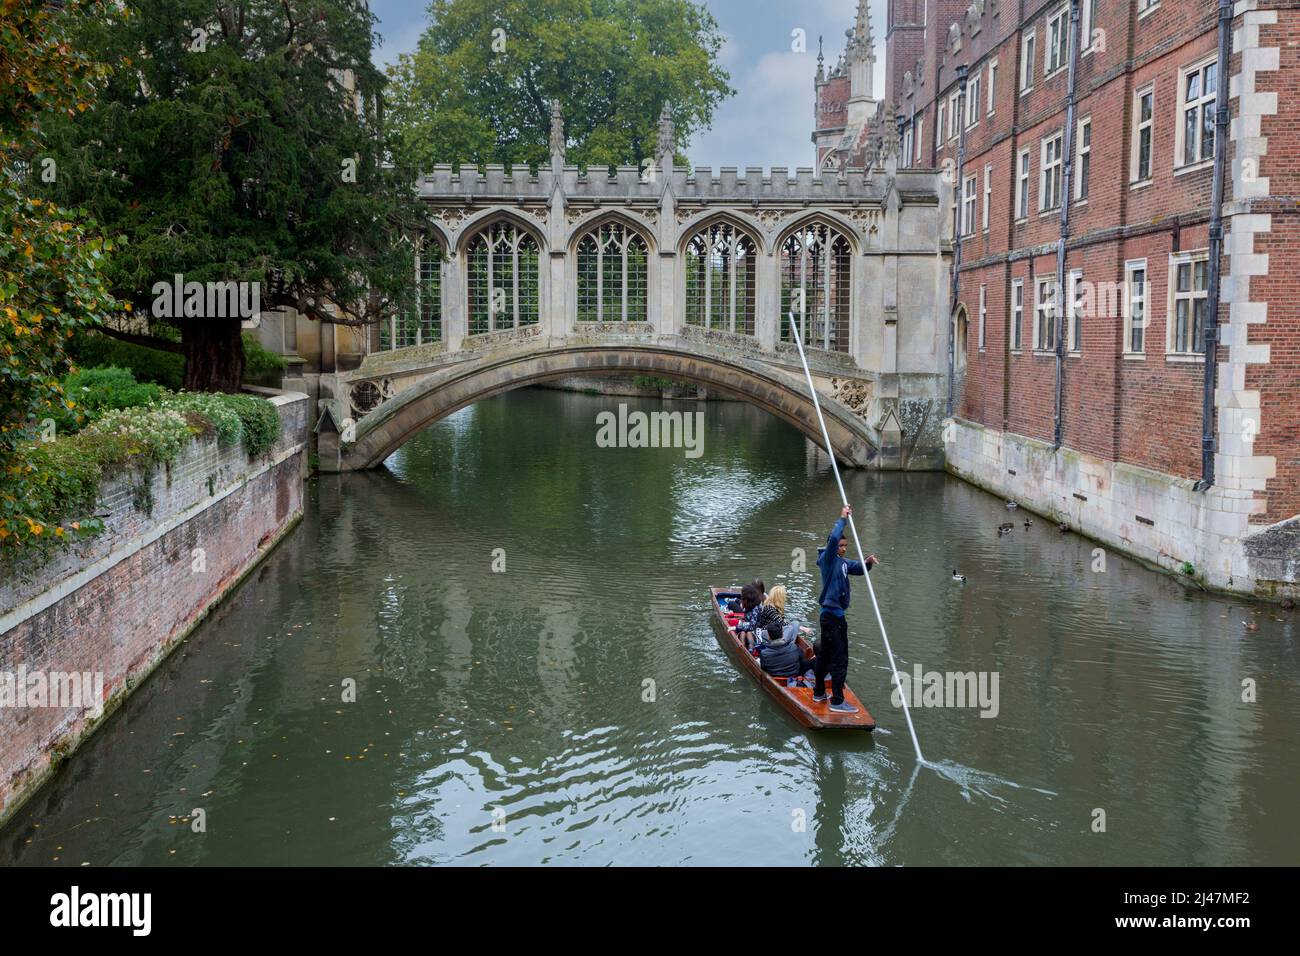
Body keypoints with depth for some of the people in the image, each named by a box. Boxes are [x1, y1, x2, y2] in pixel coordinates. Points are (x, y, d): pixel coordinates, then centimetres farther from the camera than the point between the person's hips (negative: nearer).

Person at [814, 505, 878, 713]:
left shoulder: (843, 562, 13)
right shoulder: (828, 559, -12)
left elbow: (859, 569, 21)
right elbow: (833, 539, -29)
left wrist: (868, 562, -1)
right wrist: (842, 518, -21)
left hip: (831, 615, 10)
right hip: (833, 615, -10)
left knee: (825, 654, 18)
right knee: (839, 658, -9)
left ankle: (819, 693, 29)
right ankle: (837, 701, -8)